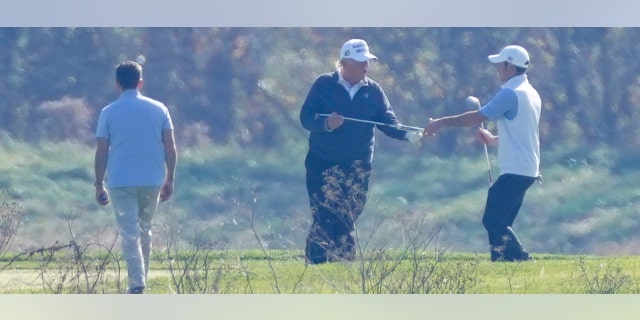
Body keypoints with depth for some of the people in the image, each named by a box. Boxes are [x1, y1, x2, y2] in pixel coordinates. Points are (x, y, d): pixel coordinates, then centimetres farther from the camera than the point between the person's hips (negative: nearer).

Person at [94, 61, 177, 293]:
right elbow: (170, 148, 2)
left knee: (129, 234, -5)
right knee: (145, 231, 17)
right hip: (152, 181, 3)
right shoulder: (159, 109, 4)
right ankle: (141, 280, 22)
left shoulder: (109, 113, -1)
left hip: (121, 182, -3)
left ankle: (137, 284, -18)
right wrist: (169, 179, 10)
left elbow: (101, 151, -2)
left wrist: (99, 184, 5)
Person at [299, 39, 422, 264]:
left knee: (347, 222, 5)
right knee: (324, 221, -10)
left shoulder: (373, 90, 9)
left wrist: (407, 135, -16)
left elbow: (388, 121, 4)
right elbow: (305, 118, -4)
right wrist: (326, 123, -25)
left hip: (357, 169, 3)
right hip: (323, 166, -3)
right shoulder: (324, 85, 0)